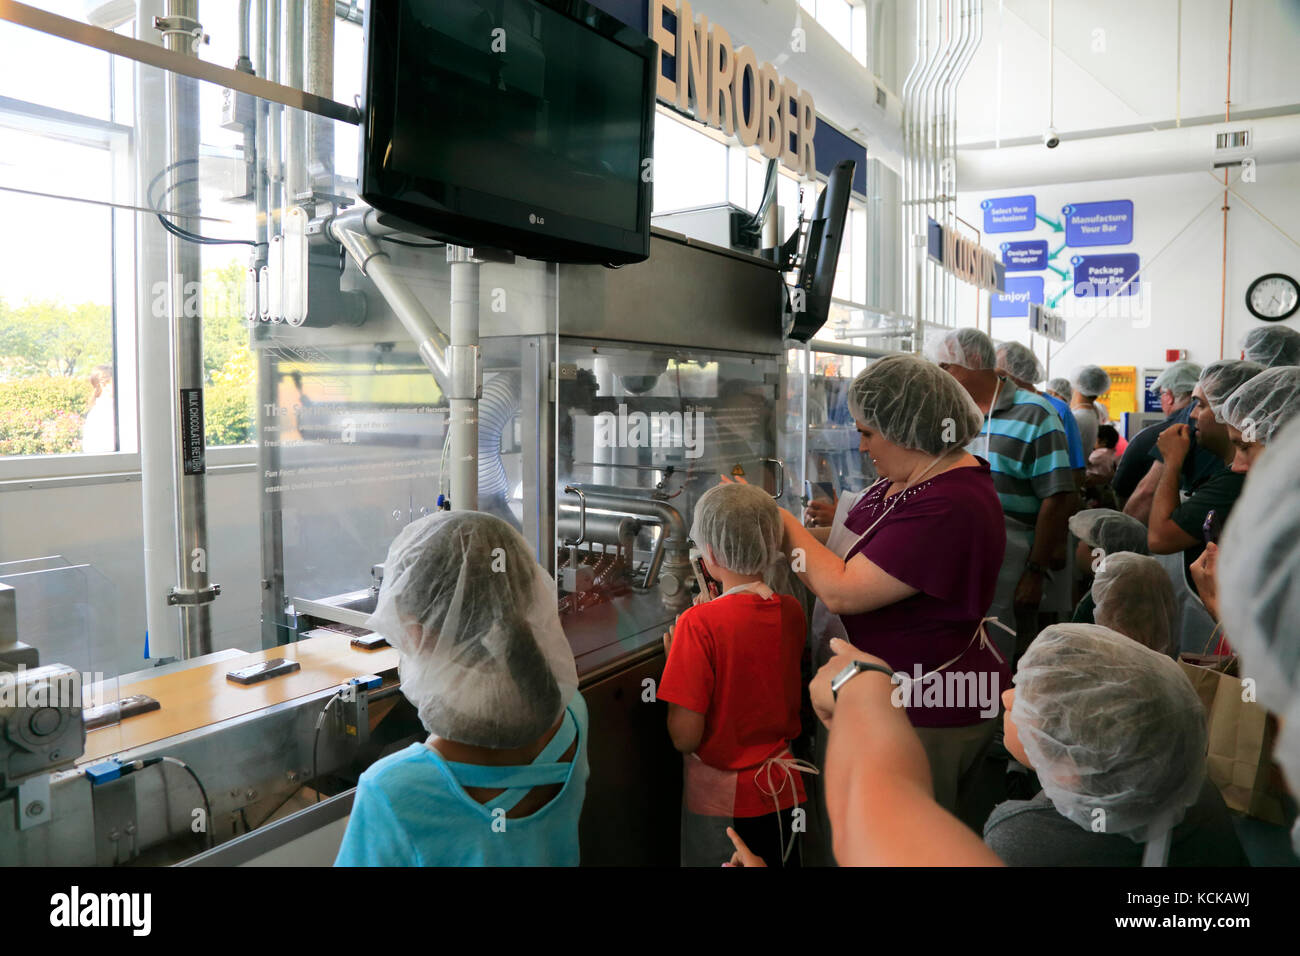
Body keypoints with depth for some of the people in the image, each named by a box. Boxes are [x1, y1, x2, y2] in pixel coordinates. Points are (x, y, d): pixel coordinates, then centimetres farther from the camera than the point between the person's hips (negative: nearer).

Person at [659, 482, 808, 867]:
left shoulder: (699, 623, -23)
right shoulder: (792, 611, -6)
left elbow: (685, 737, -20)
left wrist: (674, 656, -7)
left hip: (721, 799, -5)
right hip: (784, 790, 5)